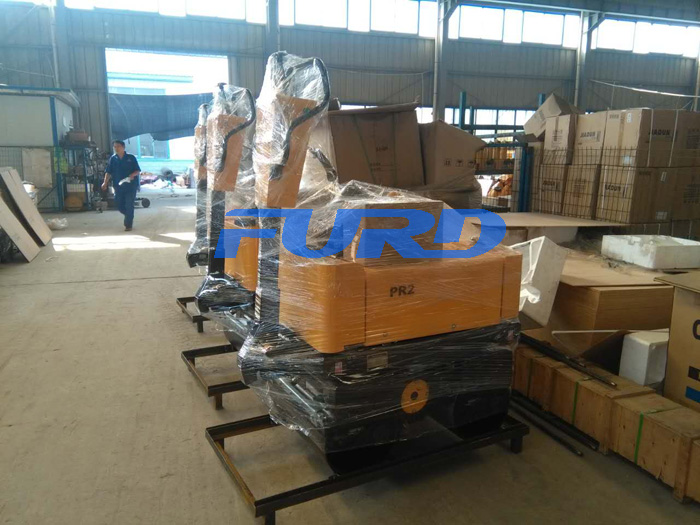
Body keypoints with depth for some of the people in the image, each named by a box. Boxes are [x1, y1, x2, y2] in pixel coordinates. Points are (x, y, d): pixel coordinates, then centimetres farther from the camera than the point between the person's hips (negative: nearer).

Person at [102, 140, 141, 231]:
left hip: (131, 186, -3)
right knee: (119, 206, 8)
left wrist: (132, 175, -22)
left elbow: (138, 171, -1)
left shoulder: (131, 158, -2)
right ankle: (129, 217, 35)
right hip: (118, 186, 3)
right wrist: (105, 182, -9)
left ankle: (128, 224, 8)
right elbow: (108, 172, 4)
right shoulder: (112, 159, 5)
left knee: (129, 206, -4)